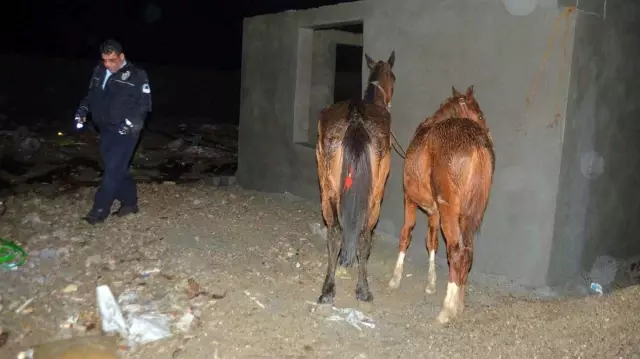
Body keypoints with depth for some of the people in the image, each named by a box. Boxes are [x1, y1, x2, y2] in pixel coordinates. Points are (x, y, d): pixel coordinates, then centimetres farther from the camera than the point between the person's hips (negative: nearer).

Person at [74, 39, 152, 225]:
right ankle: (129, 202, 27)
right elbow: (91, 95, 19)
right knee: (118, 168, 12)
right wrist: (83, 109, 1)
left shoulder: (137, 75, -9)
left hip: (124, 131, -6)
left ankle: (100, 210, 0)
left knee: (113, 170, -7)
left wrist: (131, 122, -22)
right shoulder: (99, 71, 7)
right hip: (105, 129, 6)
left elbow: (144, 104, -9)